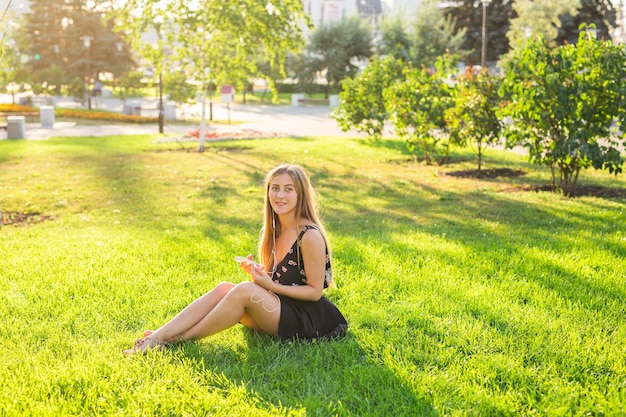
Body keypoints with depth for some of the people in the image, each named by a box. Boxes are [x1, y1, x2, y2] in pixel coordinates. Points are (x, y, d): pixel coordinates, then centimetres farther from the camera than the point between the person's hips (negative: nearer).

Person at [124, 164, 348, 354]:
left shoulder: (310, 236, -16)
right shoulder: (273, 231, 8)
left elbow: (315, 291, -13)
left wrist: (271, 285, -20)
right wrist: (256, 271, -6)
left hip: (307, 318, -7)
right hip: (277, 307, 7)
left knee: (244, 290, -29)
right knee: (224, 289, -16)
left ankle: (178, 340, -17)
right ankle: (156, 337, -22)